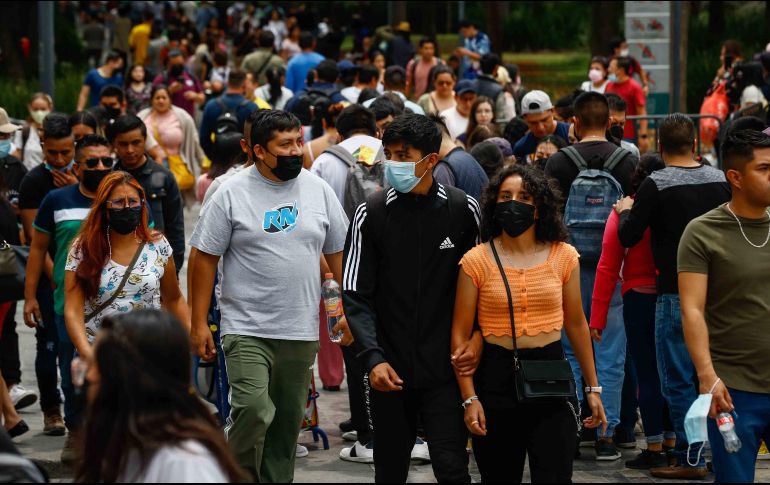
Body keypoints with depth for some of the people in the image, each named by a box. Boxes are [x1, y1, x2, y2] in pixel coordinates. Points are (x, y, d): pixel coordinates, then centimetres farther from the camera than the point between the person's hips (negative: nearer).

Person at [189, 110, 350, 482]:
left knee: (288, 421, 8)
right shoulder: (232, 194, -4)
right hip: (246, 329, -4)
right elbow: (205, 258, -2)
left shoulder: (318, 190, 7)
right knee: (253, 409, -18)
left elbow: (338, 253, 14)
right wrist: (199, 324, -6)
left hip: (301, 333, 4)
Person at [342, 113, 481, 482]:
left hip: (445, 369, -1)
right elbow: (356, 295, -3)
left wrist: (477, 336, -8)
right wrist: (372, 358, -16)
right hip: (390, 370, 1)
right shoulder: (372, 213, -2)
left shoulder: (463, 210, -2)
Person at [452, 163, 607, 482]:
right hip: (496, 378, 0)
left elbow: (575, 324, 12)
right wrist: (469, 398, -7)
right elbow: (460, 334, 0)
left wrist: (592, 387, 14)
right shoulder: (477, 261, -2)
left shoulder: (563, 256, 3)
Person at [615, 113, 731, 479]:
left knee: (678, 380, 0)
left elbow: (628, 237, -9)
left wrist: (626, 211, 10)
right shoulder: (720, 180, 4)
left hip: (676, 294, -5)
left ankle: (690, 459, 0)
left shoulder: (656, 185, -11)